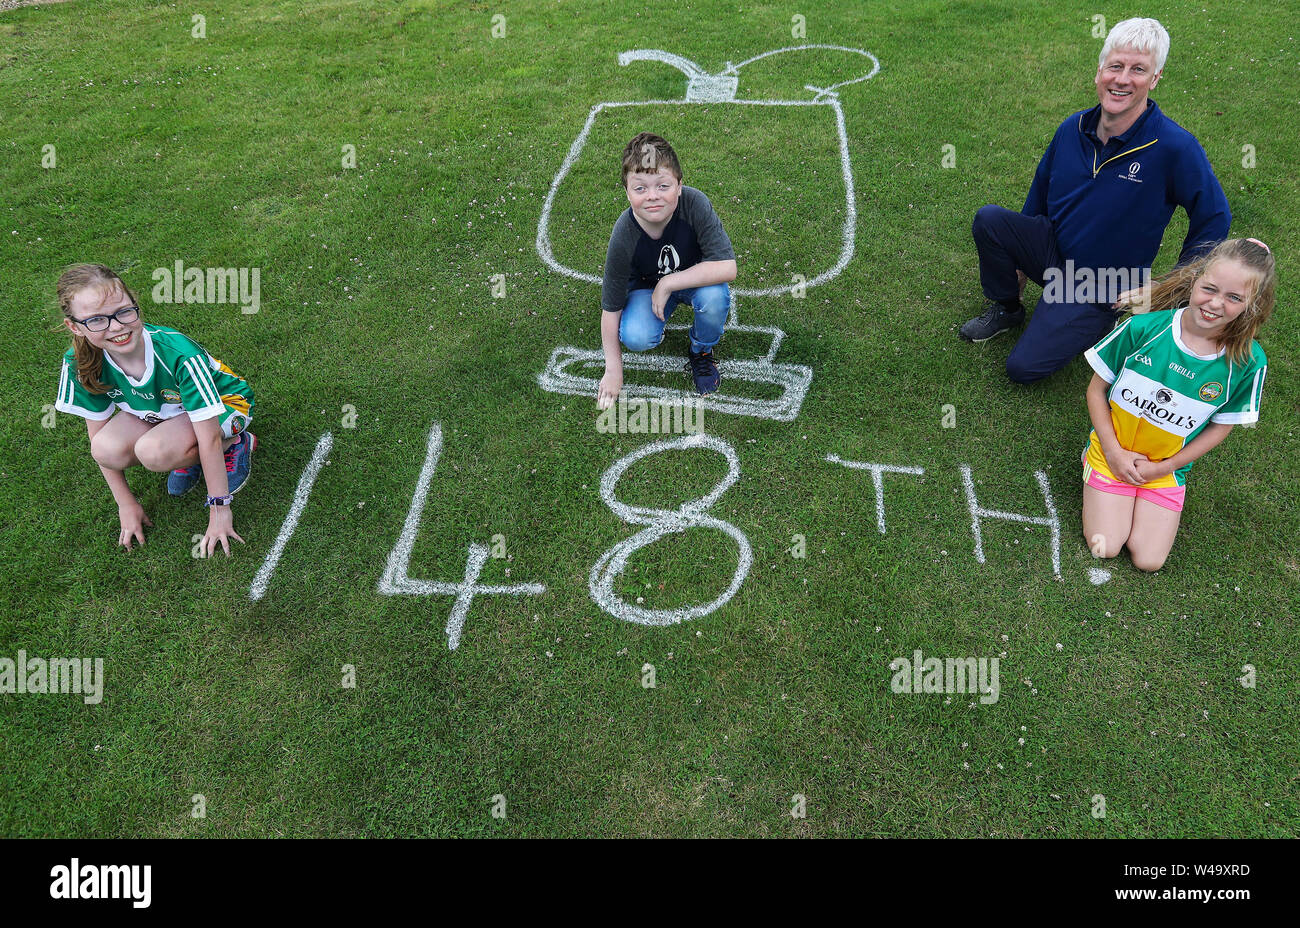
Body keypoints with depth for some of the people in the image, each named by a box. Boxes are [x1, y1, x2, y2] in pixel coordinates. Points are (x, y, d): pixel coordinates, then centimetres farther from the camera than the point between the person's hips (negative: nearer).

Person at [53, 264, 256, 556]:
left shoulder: (179, 354, -37)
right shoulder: (79, 363, -23)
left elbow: (209, 438, -32)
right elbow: (98, 439, -9)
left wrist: (219, 509, -26)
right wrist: (126, 504, -4)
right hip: (158, 409, 6)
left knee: (152, 451, -33)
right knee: (107, 450, -24)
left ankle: (235, 445, -4)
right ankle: (190, 455, 5)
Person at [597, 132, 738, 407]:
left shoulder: (695, 204, -32)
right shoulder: (623, 238, -29)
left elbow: (727, 268, -35)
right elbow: (610, 308, -19)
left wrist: (668, 283, -33)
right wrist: (613, 371, -15)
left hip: (694, 278, 0)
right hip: (646, 286, 0)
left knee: (713, 296, -34)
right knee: (635, 338, -29)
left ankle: (701, 352, 0)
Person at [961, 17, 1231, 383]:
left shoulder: (1176, 147, -18)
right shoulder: (1071, 129, -4)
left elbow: (1213, 219, -7)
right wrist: (1018, 259, 18)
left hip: (1100, 286, -4)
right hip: (1051, 250, 4)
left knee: (1024, 367, -18)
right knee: (988, 219, -22)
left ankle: (1095, 322, 12)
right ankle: (1005, 309, 2)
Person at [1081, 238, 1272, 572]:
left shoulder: (1247, 362, -16)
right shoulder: (1144, 328, -19)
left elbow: (1221, 425, -2)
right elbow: (1097, 388, -8)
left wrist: (1165, 467, -8)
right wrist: (1113, 451, -12)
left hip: (1167, 468, 1)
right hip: (1113, 452, -1)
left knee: (1148, 561, -2)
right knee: (1103, 548, -4)